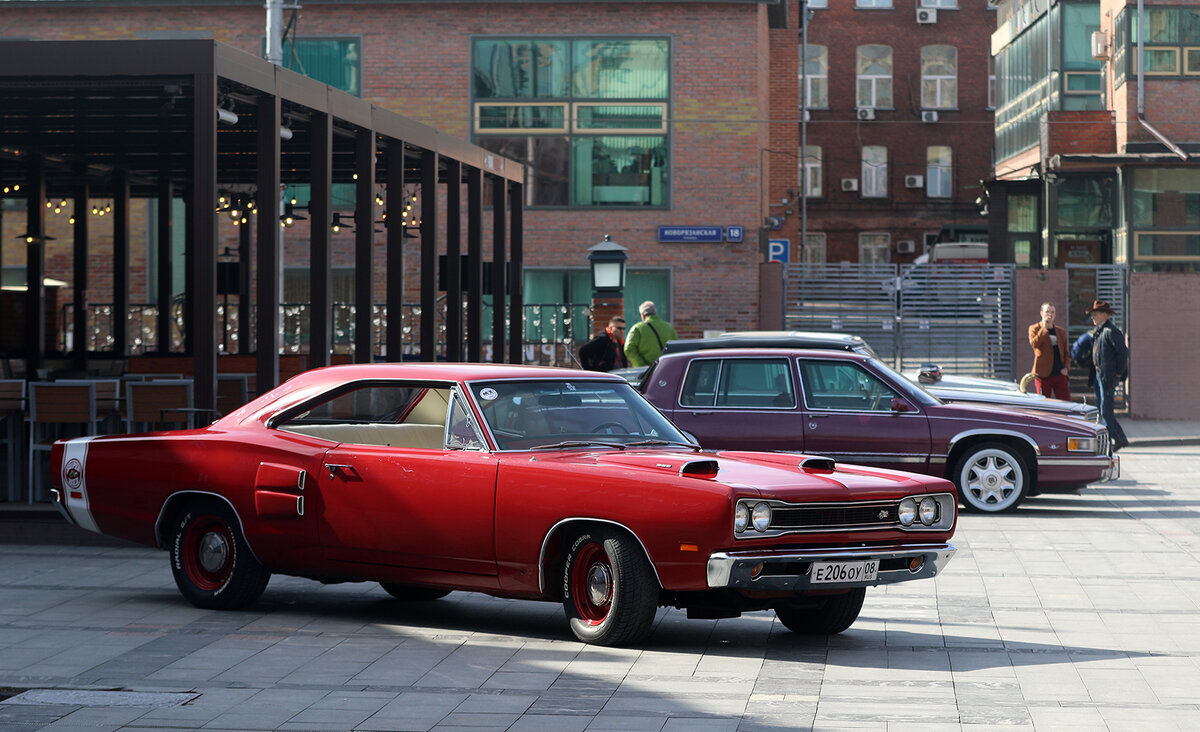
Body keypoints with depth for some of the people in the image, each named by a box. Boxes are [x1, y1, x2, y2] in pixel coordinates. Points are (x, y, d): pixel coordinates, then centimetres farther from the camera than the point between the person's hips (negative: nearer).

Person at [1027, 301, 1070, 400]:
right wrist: (1044, 327, -15)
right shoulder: (1034, 329, 4)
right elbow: (1034, 344, -17)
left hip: (1059, 374, 4)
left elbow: (1066, 352, 19)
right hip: (1043, 375, -4)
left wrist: (1066, 367, 1)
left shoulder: (1061, 331, 16)